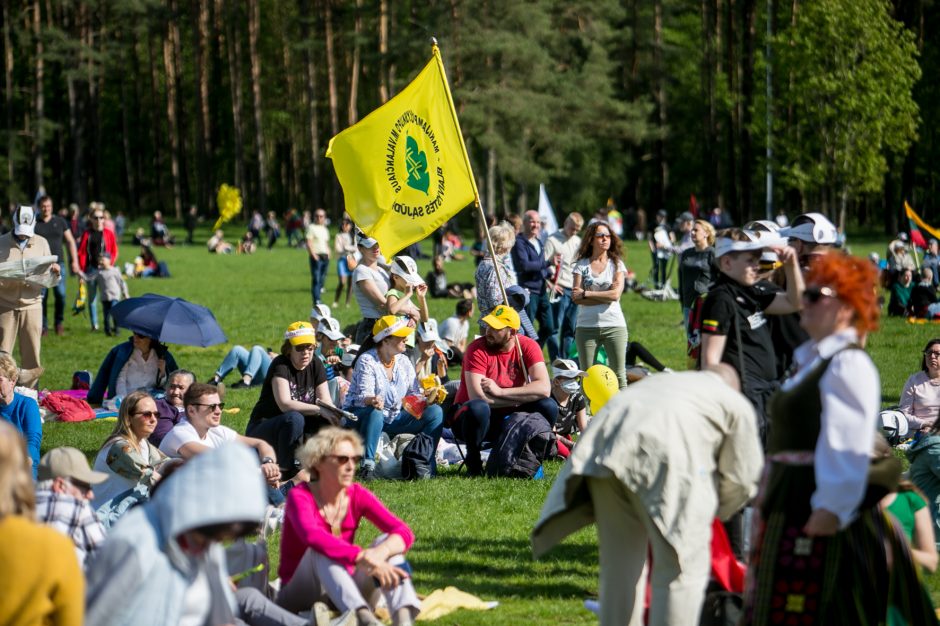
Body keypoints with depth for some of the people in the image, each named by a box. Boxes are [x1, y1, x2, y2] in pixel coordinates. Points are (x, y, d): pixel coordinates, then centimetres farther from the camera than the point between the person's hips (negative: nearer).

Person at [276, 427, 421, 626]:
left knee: (387, 541, -17)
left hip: (346, 591, 4)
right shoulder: (300, 497, -13)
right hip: (299, 598, -4)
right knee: (321, 551, -33)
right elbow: (312, 537, -36)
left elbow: (404, 532, -13)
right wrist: (365, 559, -47)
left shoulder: (357, 496, 0)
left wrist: (379, 553, -37)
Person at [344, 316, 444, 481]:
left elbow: (415, 393, 2)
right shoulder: (367, 361, -13)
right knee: (374, 413, -42)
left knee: (435, 412, -10)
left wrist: (427, 399, -20)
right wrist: (371, 401, -49)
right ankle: (368, 465, -42)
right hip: (361, 416, -6)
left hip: (393, 419, 6)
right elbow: (364, 395, -25)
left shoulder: (404, 362, 6)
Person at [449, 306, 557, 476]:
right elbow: (477, 396, -28)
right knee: (478, 408, -38)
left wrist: (499, 391, -27)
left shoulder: (527, 346, -8)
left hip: (507, 418, 3)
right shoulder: (477, 349, -16)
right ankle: (473, 461, -12)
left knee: (549, 406, -20)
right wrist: (524, 397, -20)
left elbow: (544, 388, -22)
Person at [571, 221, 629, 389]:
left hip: (614, 325, -1)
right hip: (587, 326, 1)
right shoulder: (581, 265, 6)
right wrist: (605, 296, -10)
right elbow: (576, 297, -6)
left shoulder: (616, 264, 6)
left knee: (618, 374, -2)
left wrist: (586, 293, -7)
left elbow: (615, 294, -9)